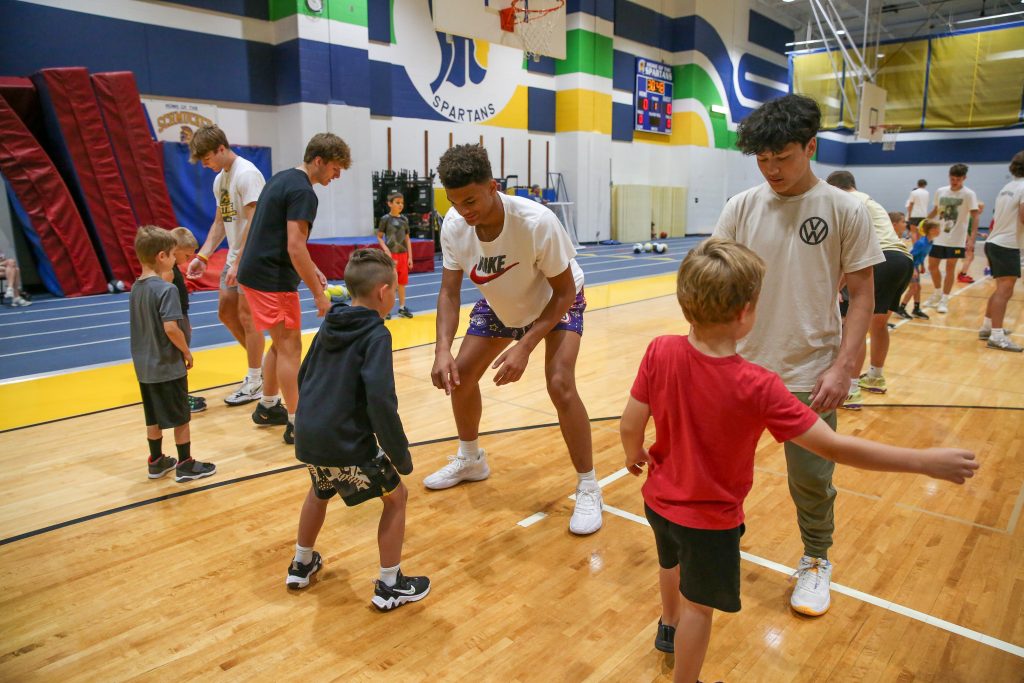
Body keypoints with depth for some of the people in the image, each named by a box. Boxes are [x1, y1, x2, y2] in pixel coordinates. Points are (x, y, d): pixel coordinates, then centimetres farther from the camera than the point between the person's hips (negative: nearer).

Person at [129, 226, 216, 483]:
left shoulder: (136, 288, 6)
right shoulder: (166, 289, -19)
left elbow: (144, 324, 12)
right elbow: (170, 328, -26)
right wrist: (187, 352, -11)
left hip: (145, 367, 8)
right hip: (168, 366, -8)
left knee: (153, 417, 19)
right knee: (180, 418, 6)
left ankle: (156, 462, 31)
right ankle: (185, 465, 16)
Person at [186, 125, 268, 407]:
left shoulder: (246, 174, -16)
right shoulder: (220, 179, 13)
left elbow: (254, 223, -22)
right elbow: (220, 223, 18)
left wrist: (238, 263, -22)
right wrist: (203, 256, 8)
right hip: (234, 257, 9)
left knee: (247, 316, -3)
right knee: (226, 312, 12)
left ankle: (254, 383, 9)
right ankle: (259, 362, 28)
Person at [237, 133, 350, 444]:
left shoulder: (282, 178, 13)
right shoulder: (303, 192, -17)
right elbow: (295, 247, -23)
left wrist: (310, 268, 17)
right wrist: (319, 295, -18)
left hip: (255, 272, 10)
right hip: (272, 279, -10)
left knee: (280, 343, 19)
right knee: (290, 347, -3)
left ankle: (267, 407, 31)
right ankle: (296, 423, 3)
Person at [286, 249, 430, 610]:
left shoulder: (328, 325, 9)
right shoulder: (376, 335, -14)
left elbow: (303, 377, 19)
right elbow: (381, 401, -23)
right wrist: (401, 455, -14)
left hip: (308, 438, 8)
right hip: (347, 445, -7)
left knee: (320, 491, 34)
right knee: (396, 496, 12)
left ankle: (301, 565, 48)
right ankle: (389, 586, 19)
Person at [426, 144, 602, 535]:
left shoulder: (537, 222, -37)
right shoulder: (453, 225, -24)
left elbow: (564, 292, -27)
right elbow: (450, 291, -17)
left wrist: (525, 346, -35)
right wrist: (443, 349, -32)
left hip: (557, 303, -5)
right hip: (499, 305, 5)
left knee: (560, 386, -24)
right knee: (459, 375, 4)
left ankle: (588, 488, -4)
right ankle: (470, 460, 31)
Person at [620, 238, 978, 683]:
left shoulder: (660, 352, -21)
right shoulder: (757, 387, -29)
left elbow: (630, 425, -14)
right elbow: (834, 448, -24)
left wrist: (634, 456, 9)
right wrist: (926, 461, -14)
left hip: (659, 500, 5)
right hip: (710, 520, -5)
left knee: (672, 563, 34)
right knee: (699, 605, 19)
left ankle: (669, 627, 62)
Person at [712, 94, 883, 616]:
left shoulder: (845, 211, -6)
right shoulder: (741, 207, -2)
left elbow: (862, 295, -3)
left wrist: (842, 367, -12)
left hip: (809, 375, -2)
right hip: (742, 366, 2)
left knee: (811, 481, 9)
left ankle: (816, 561, 37)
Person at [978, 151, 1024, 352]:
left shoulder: (1007, 187, 16)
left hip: (994, 243, 9)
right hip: (1007, 246, -9)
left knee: (1002, 290, 18)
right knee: (1004, 291, -10)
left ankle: (987, 327, 23)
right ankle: (997, 337, -13)